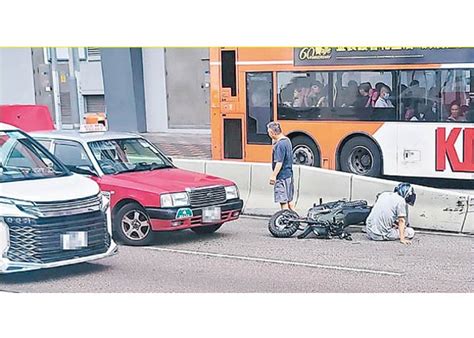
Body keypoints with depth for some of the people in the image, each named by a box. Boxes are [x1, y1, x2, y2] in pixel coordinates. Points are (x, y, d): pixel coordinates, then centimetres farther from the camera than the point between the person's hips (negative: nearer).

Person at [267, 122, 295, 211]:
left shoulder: (280, 144, -20)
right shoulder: (287, 140, 10)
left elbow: (279, 162, -23)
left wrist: (273, 175, -22)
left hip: (282, 176, -10)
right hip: (289, 174, 10)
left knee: (283, 201, -4)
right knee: (289, 199, 17)